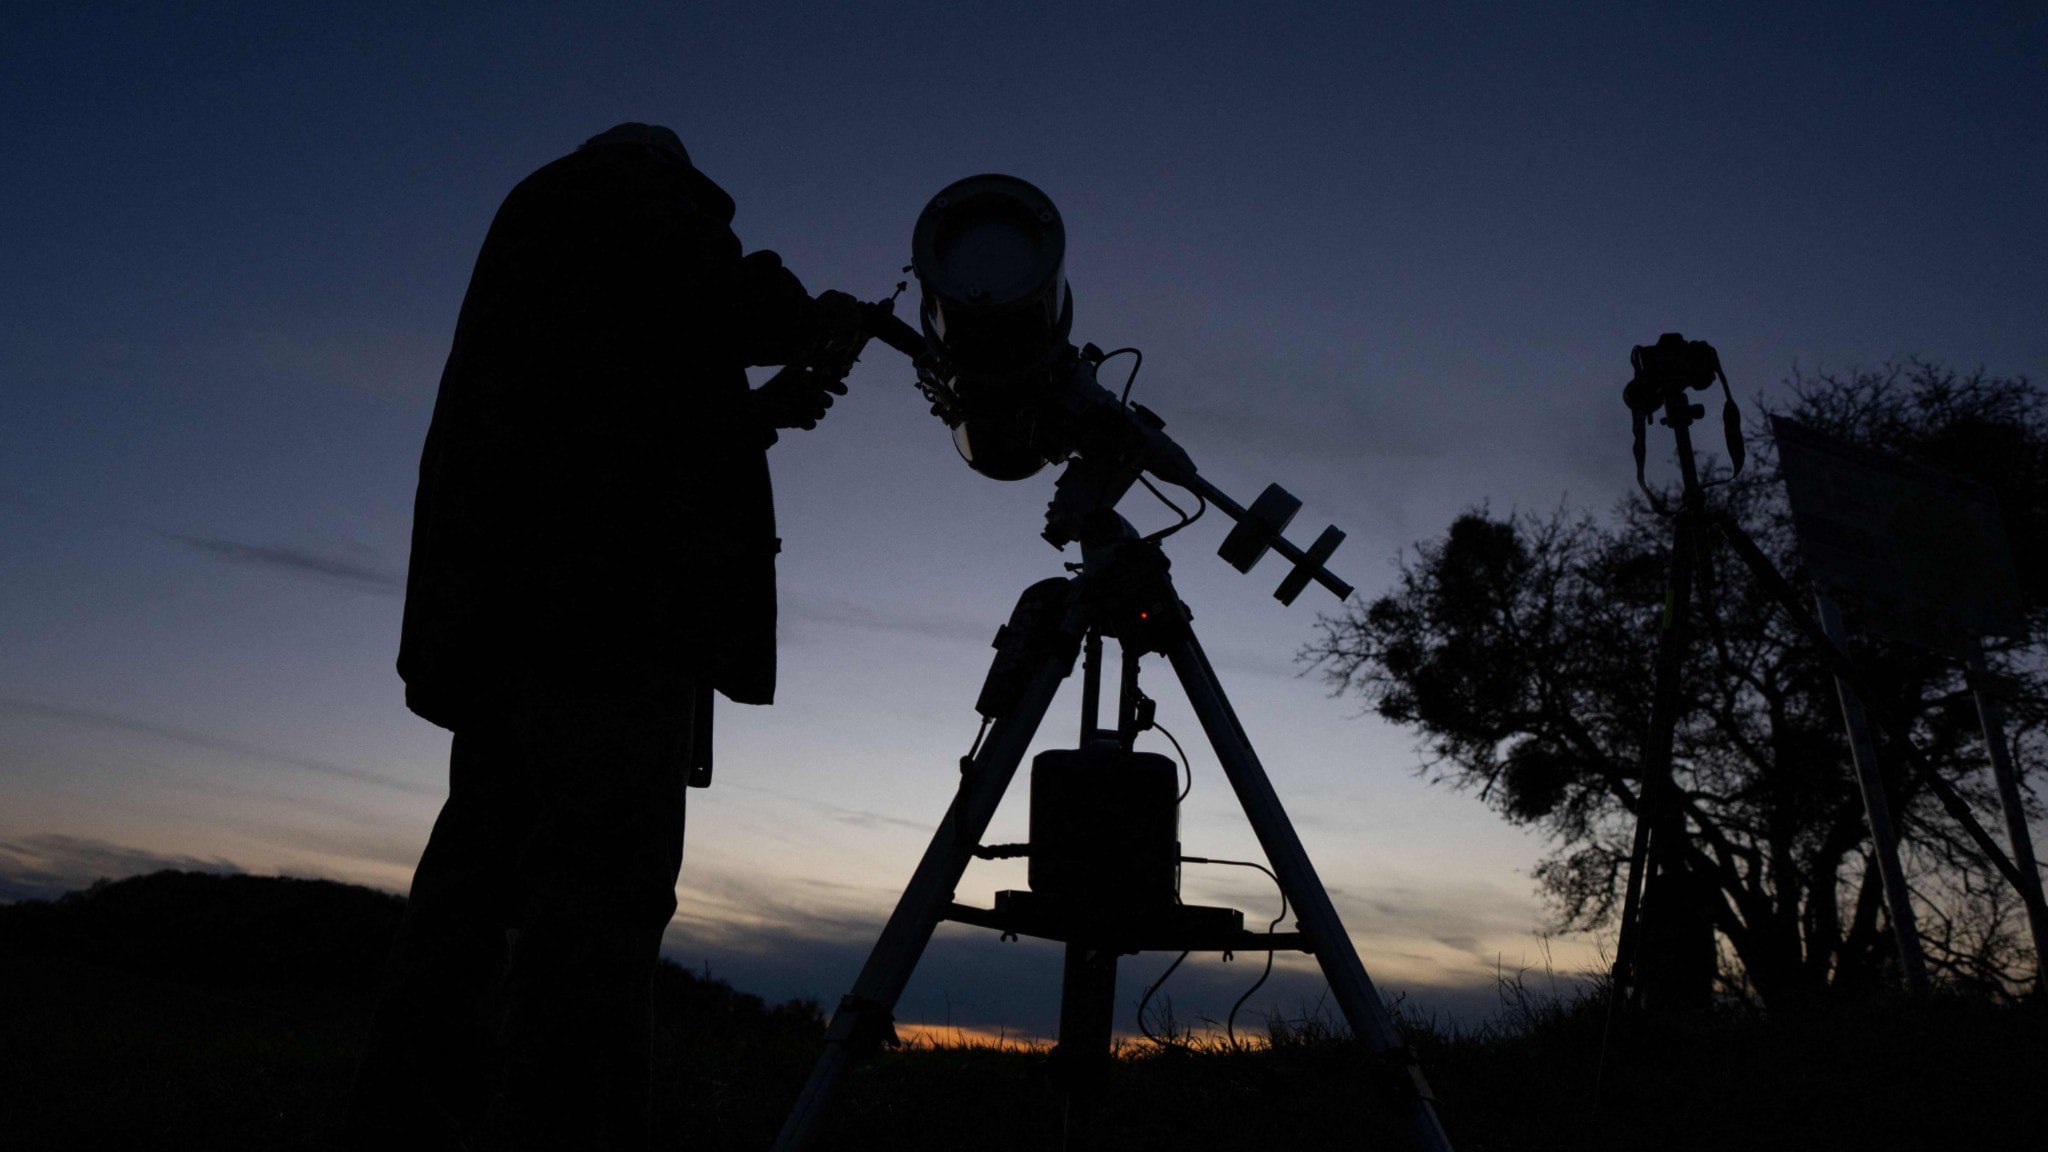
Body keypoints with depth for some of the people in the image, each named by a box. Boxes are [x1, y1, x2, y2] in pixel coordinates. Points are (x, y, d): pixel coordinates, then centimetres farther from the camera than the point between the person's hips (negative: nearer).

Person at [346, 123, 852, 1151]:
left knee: (482, 869, 5)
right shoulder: (624, 188, 11)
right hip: (609, 600, -9)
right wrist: (815, 322, 12)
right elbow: (714, 308, -7)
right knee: (605, 882, -15)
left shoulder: (542, 218, 36)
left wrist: (760, 410, 27)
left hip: (501, 602, 9)